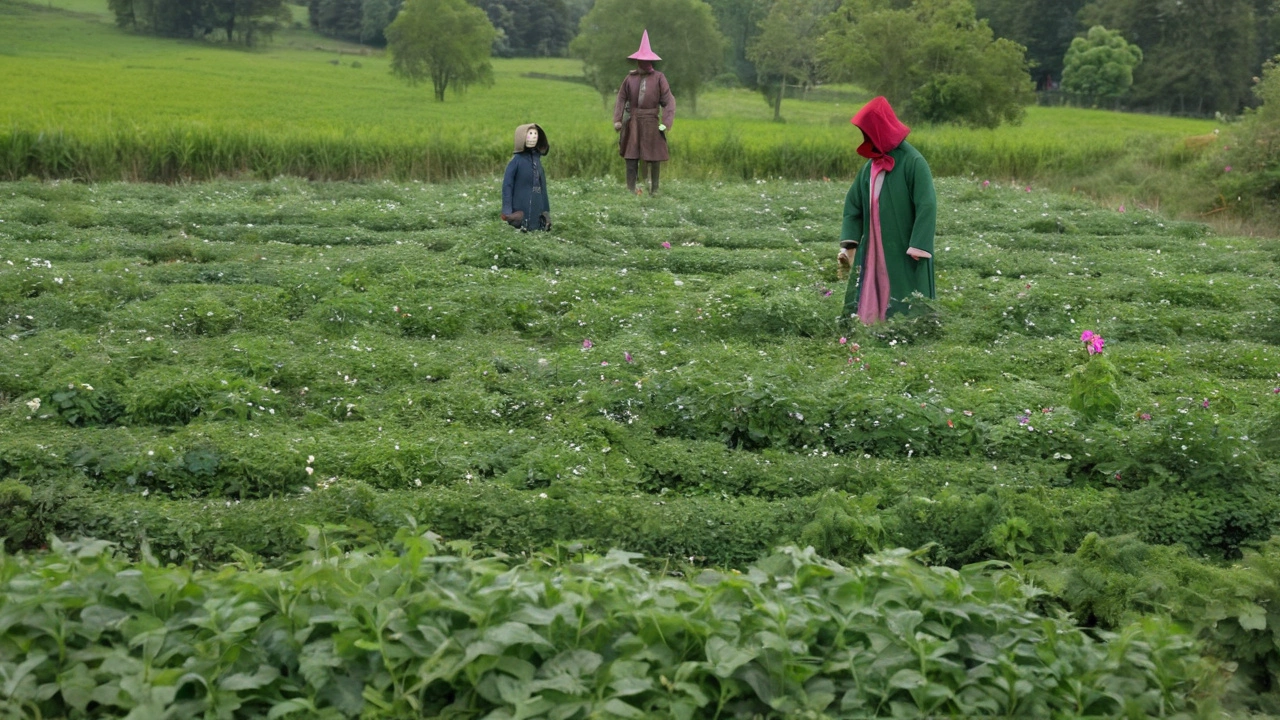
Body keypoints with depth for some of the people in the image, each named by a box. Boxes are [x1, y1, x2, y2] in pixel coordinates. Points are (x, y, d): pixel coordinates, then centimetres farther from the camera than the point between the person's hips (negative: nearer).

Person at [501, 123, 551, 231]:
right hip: (521, 207, -6)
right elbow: (507, 185, -10)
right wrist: (507, 211, -17)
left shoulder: (537, 159, 9)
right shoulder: (517, 160, -9)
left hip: (536, 207, 6)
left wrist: (545, 210, 12)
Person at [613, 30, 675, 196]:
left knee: (654, 156, 3)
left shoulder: (659, 78, -5)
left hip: (651, 121, -2)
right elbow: (621, 98, 3)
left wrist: (666, 122, -15)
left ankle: (654, 189, 14)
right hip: (632, 121, 2)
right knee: (631, 155, 4)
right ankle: (631, 188, 9)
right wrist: (617, 120, -4)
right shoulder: (630, 78, 2)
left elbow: (668, 101, -7)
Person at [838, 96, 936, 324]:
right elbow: (854, 205, 14)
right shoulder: (871, 166, 10)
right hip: (873, 252, 7)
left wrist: (918, 250, -21)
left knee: (905, 314, -3)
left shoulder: (913, 162, -11)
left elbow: (927, 206, -15)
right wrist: (848, 245, 4)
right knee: (865, 306, 5)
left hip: (904, 253, -7)